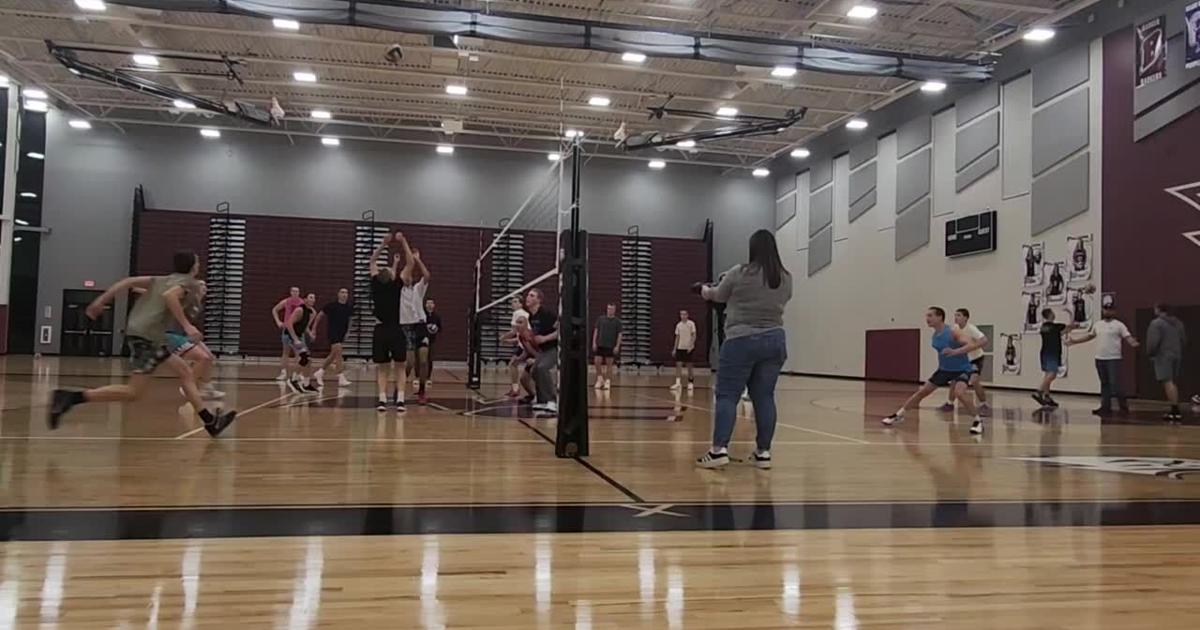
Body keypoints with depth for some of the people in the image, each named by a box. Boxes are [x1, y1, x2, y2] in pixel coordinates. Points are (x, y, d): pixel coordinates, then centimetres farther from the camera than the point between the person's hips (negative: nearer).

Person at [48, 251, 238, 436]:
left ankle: (210, 420, 13)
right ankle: (71, 397, -14)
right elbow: (169, 295, -22)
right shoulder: (186, 280, 0)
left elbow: (130, 281, 13)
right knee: (133, 392, -11)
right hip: (147, 336, -10)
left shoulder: (163, 279, 23)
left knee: (186, 373, 12)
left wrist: (101, 300, 13)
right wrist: (187, 325, -24)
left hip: (150, 337, 10)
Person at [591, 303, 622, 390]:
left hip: (611, 346, -2)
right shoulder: (600, 319, 5)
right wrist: (594, 342, 0)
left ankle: (608, 381, 13)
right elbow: (596, 331, 7)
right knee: (597, 362, -2)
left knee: (609, 364, 3)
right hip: (600, 345, 2)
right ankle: (600, 378, 18)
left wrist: (617, 346, -9)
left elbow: (620, 334, -2)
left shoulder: (617, 321, 0)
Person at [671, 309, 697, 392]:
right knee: (678, 364, -7)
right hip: (680, 348, 4)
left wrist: (691, 346, -18)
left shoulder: (691, 324, -5)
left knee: (689, 365, 2)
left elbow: (694, 336, -7)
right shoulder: (678, 325, 8)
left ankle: (690, 383, 13)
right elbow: (677, 337, 13)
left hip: (688, 348, -4)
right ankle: (678, 383, -9)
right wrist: (674, 349, 8)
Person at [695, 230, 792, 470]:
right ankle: (763, 452, 10)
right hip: (775, 340, 5)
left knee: (727, 395, -2)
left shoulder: (738, 274, -6)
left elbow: (719, 296, 9)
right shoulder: (786, 279, 6)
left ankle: (719, 449, -10)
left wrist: (706, 291, 31)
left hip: (742, 341, -4)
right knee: (764, 397, 8)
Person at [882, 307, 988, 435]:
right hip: (944, 369, 7)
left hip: (962, 369, -7)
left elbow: (973, 344, -36)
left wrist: (955, 351, -48)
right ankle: (898, 415, 17)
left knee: (959, 393, -32)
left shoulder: (953, 332, -25)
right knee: (922, 391, 7)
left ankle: (977, 421, -14)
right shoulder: (935, 335, -1)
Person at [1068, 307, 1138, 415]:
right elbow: (1089, 336, 25)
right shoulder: (1097, 324, 14)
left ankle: (1124, 405, 8)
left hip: (1114, 359, -6)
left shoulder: (1119, 325, -3)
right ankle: (1106, 407, 15)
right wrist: (1074, 341, 23)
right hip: (1100, 359, 6)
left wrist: (1133, 343, -33)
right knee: (1104, 384, 10)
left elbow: (1127, 337, -11)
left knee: (1115, 385, -9)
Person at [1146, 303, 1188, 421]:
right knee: (1173, 383, 15)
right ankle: (1174, 409, 17)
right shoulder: (1178, 323, 14)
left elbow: (1153, 341, -18)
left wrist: (1150, 353, -3)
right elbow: (1184, 340, 17)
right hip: (1176, 356, 8)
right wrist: (1179, 353, 23)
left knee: (1168, 383, -11)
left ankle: (1175, 410, -17)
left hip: (1163, 356, -8)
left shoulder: (1156, 323, -11)